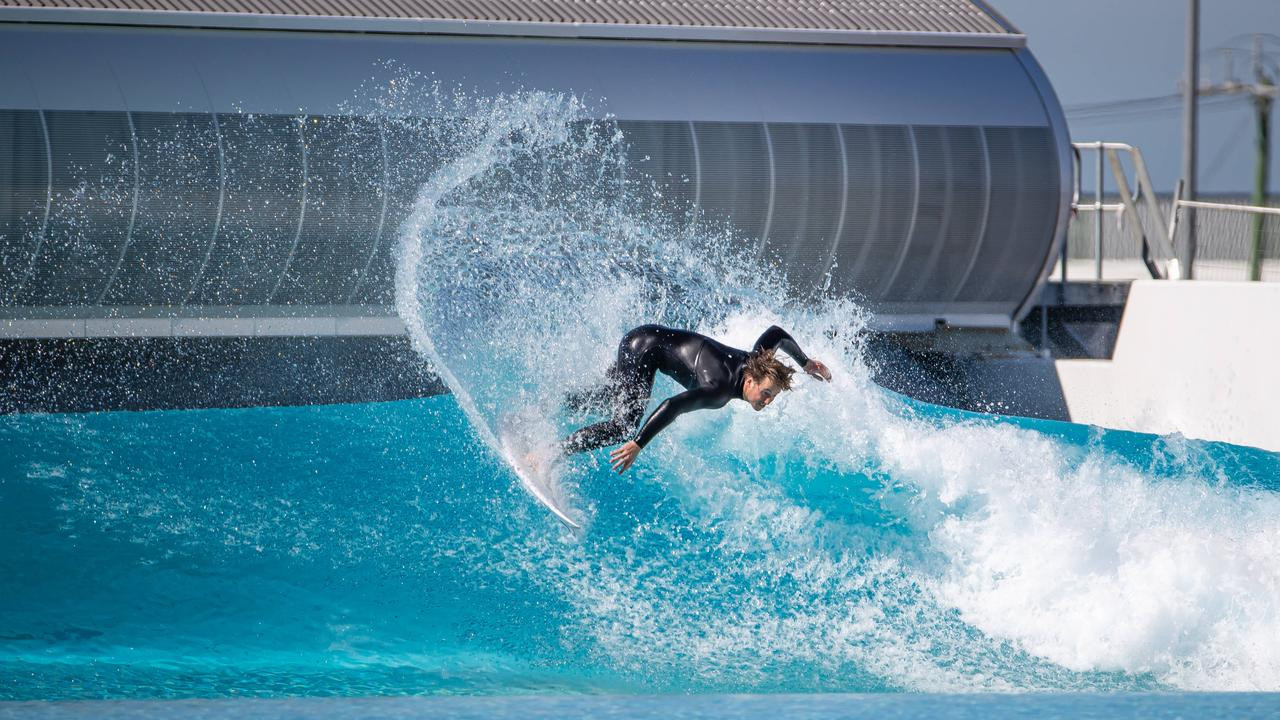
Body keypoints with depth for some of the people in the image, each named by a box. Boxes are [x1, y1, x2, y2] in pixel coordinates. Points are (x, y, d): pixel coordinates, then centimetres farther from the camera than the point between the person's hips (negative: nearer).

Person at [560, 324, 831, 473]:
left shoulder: (756, 363, -10)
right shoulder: (720, 390, -33)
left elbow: (777, 333, 10)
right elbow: (673, 406, -42)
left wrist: (805, 363, 17)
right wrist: (638, 445, -44)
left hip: (655, 337, 9)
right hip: (643, 347, -9)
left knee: (606, 399, 23)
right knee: (624, 425, -22)